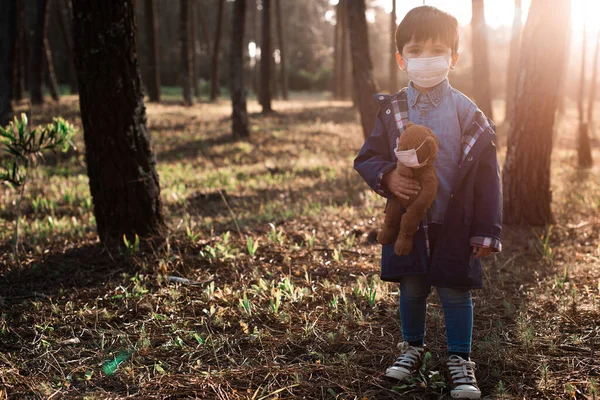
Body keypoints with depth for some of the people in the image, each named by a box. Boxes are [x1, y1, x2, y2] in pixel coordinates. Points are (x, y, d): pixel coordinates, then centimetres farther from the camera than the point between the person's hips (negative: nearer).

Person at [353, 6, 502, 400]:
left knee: (455, 291, 6)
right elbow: (367, 157, 2)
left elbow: (487, 177, -6)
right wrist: (387, 178, -21)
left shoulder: (469, 114, -8)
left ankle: (460, 359, 24)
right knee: (411, 288, 15)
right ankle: (413, 348, 37)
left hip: (455, 223, -2)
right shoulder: (391, 110, -3)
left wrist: (486, 231, -9)